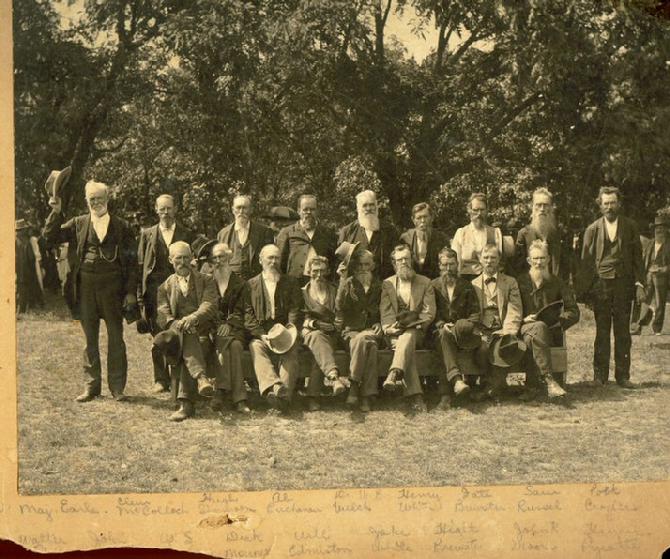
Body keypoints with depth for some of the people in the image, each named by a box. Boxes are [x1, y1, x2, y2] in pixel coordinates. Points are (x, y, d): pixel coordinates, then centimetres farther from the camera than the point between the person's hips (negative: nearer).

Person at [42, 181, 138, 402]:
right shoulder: (78, 224, 9)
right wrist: (56, 212, -9)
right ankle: (91, 386, 17)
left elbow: (132, 261, 2)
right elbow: (50, 237, 4)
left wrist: (131, 291, -4)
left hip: (112, 288, -2)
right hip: (86, 288, 2)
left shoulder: (121, 227, 4)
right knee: (90, 339, 9)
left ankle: (117, 387, 10)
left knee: (115, 338, 3)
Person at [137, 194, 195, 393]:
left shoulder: (186, 235, 11)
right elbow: (140, 265, 8)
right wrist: (140, 295, 0)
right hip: (155, 289, 1)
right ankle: (161, 379, 8)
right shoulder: (147, 234, 11)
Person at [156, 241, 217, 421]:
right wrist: (176, 324, -20)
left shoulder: (206, 280, 16)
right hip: (176, 330, 1)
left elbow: (210, 306, -2)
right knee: (186, 334, -36)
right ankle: (202, 378, -55)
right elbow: (162, 315, 5)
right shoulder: (165, 287, 20)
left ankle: (186, 403, -45)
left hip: (202, 330, -1)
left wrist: (192, 318, -23)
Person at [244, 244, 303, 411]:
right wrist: (263, 335, -11)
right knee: (256, 348, -32)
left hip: (284, 334, 0)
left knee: (290, 351, -31)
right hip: (260, 334, 0)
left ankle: (285, 393, -49)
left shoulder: (290, 283, 19)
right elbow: (248, 315, 5)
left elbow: (296, 311, 8)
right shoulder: (251, 284, 16)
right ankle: (273, 387, -54)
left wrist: (288, 332, -13)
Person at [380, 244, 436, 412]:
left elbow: (429, 313, 4)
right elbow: (385, 311, 6)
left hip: (416, 331, 0)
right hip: (395, 333, 0)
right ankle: (414, 396, -45)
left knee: (408, 337, -36)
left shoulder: (425, 283, 13)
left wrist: (412, 324, -12)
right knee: (405, 346, -32)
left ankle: (394, 375, -58)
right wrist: (390, 327, -14)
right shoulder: (387, 284, 18)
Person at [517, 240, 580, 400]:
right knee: (539, 327, -38)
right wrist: (524, 319, -9)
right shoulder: (520, 282, 15)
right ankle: (548, 381, -46)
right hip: (525, 327, 0)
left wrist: (559, 321, -8)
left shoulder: (558, 283, 16)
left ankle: (531, 386, -38)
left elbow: (574, 313, 10)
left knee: (531, 339, -37)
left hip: (551, 332, 0)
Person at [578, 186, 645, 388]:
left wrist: (639, 284, -2)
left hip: (623, 285, 1)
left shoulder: (630, 227, 7)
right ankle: (600, 375, 8)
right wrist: (582, 290, 0)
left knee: (623, 332, 3)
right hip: (600, 286, -1)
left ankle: (622, 375, 10)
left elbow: (637, 257, 7)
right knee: (602, 332, 2)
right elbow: (586, 261, 5)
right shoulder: (592, 229, 5)